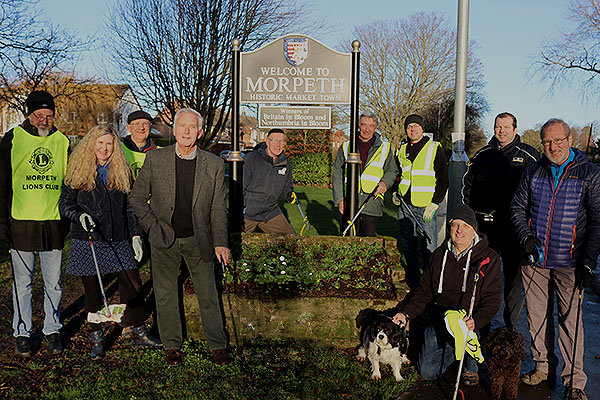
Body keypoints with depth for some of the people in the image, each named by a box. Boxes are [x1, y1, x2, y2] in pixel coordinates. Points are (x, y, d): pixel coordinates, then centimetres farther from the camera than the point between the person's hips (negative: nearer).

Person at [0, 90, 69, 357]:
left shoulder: (62, 141, 7)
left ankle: (52, 330, 22)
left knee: (54, 283, 8)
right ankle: (22, 333, 21)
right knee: (22, 283, 8)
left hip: (54, 222, 2)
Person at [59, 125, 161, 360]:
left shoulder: (122, 172, 10)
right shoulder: (77, 172, 2)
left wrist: (136, 235, 6)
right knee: (92, 290, 5)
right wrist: (80, 215, -16)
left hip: (118, 241, 2)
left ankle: (138, 333, 16)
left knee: (133, 287, 0)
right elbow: (65, 204, 4)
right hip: (87, 241, -2)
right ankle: (96, 338, 20)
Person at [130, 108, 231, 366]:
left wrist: (220, 243, -5)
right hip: (164, 239, 0)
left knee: (208, 294, 7)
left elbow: (218, 209, 1)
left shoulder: (214, 165, -2)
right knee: (165, 295, 9)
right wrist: (152, 227, -4)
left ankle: (218, 345, 24)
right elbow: (137, 196, 4)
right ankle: (172, 346, 27)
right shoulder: (155, 159, -4)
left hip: (198, 239, 0)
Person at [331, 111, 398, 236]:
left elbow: (392, 171, 16)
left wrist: (385, 182, -7)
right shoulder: (346, 146, 9)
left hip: (372, 204, 0)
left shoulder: (384, 147, 10)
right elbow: (337, 174, 8)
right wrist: (339, 198, -1)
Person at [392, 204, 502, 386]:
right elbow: (425, 291, 8)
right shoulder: (440, 254, 3)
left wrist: (475, 321, -33)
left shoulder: (489, 258, -10)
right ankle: (454, 349, 27)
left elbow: (492, 301, -13)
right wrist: (406, 313, -7)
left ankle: (470, 366, 0)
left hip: (468, 323, -3)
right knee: (427, 372, -3)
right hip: (439, 320, 4)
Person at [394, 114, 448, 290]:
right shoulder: (401, 150, 12)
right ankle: (412, 281, 23)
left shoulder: (435, 149, -1)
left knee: (429, 248, -4)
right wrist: (394, 192, 9)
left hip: (426, 207, -5)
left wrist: (434, 204, -10)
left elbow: (443, 180, -3)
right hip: (404, 206, 5)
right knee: (408, 247, 11)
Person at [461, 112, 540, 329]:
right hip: (483, 225, 3)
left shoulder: (529, 156, 2)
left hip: (513, 225, -3)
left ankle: (510, 324, 15)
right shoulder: (482, 155, 12)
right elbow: (467, 185, 21)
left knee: (512, 275, 3)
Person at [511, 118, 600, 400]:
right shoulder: (533, 172, 7)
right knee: (537, 315, 11)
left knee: (570, 319, 0)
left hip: (569, 263, -3)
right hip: (535, 261, 3)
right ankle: (543, 365, 28)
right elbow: (517, 208, 14)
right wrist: (526, 236, -4)